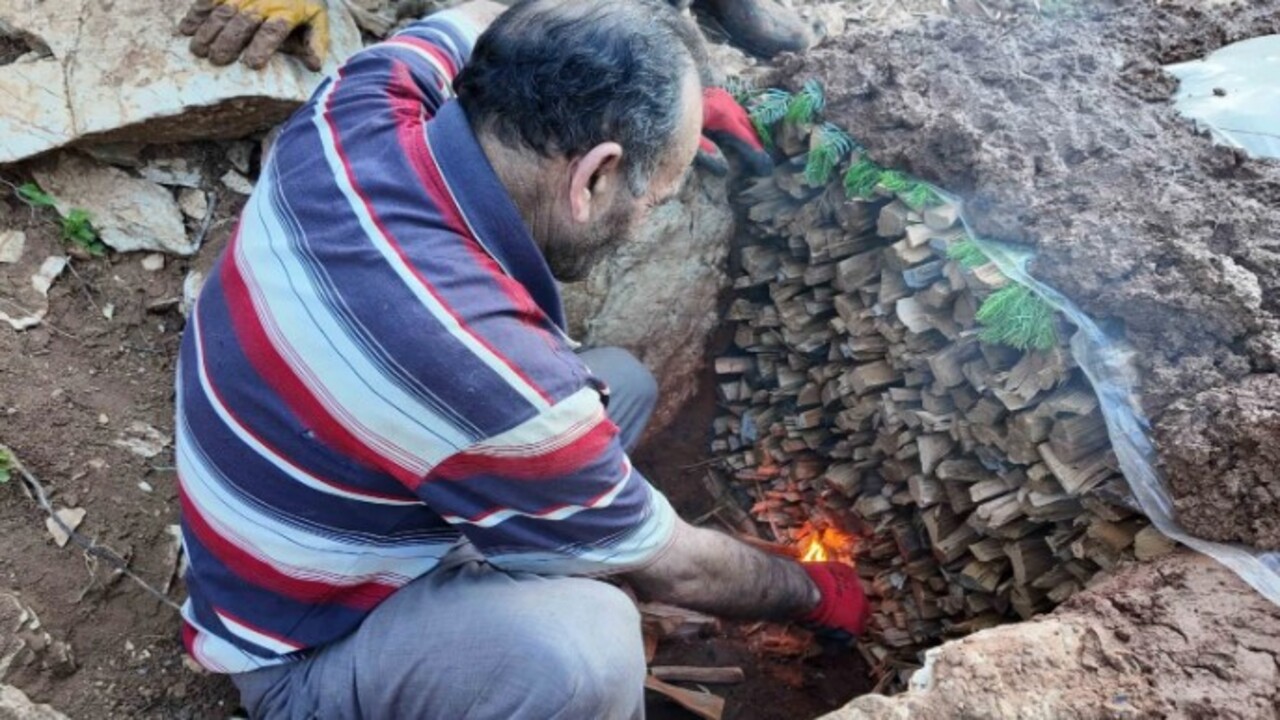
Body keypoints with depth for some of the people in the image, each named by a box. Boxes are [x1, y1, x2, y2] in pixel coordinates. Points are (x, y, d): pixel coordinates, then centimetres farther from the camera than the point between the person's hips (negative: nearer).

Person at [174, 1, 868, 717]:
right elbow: (675, 568, -18)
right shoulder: (491, 378, -38)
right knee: (583, 645, -34)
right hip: (307, 650, -7)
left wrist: (658, 100, 3)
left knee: (623, 382, 6)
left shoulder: (364, 101, -19)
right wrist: (817, 594, 2)